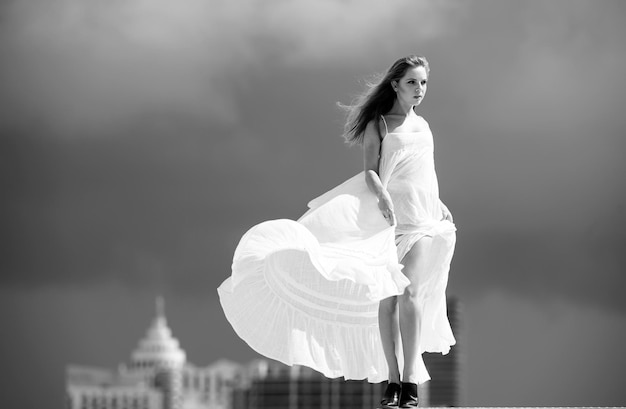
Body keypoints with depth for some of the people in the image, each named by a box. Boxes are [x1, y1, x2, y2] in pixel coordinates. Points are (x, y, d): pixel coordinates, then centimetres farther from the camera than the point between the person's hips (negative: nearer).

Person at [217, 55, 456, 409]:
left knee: (410, 293, -15)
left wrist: (440, 206, 17)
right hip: (388, 219, -2)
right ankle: (392, 380, -2)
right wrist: (381, 195, -24)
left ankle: (410, 380, -18)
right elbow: (371, 170, -5)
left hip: (424, 220, 2)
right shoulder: (378, 125, 6)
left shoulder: (423, 125, 20)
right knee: (386, 296, -7)